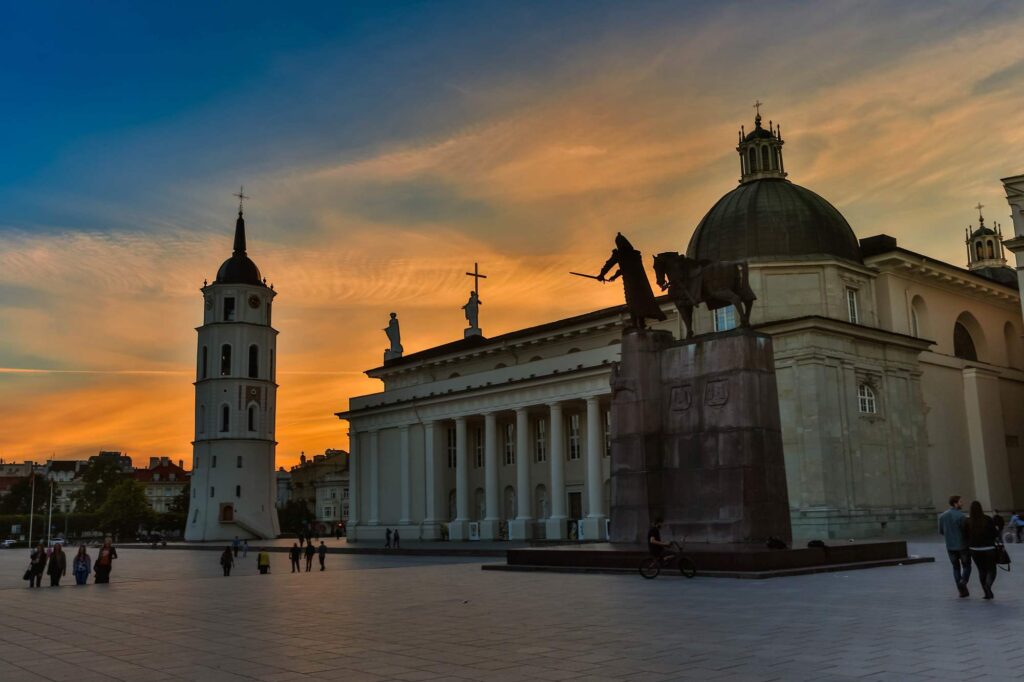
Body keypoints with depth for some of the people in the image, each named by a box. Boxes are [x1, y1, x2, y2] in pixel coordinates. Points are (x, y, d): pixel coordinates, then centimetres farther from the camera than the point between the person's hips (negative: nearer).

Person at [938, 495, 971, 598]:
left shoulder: (942, 516, 1)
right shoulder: (960, 516, -16)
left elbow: (941, 531, 6)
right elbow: (967, 531, -14)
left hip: (950, 546, 4)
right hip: (962, 545, -4)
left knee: (956, 567, 14)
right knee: (966, 566, 12)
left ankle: (962, 590, 10)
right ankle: (963, 581, -13)